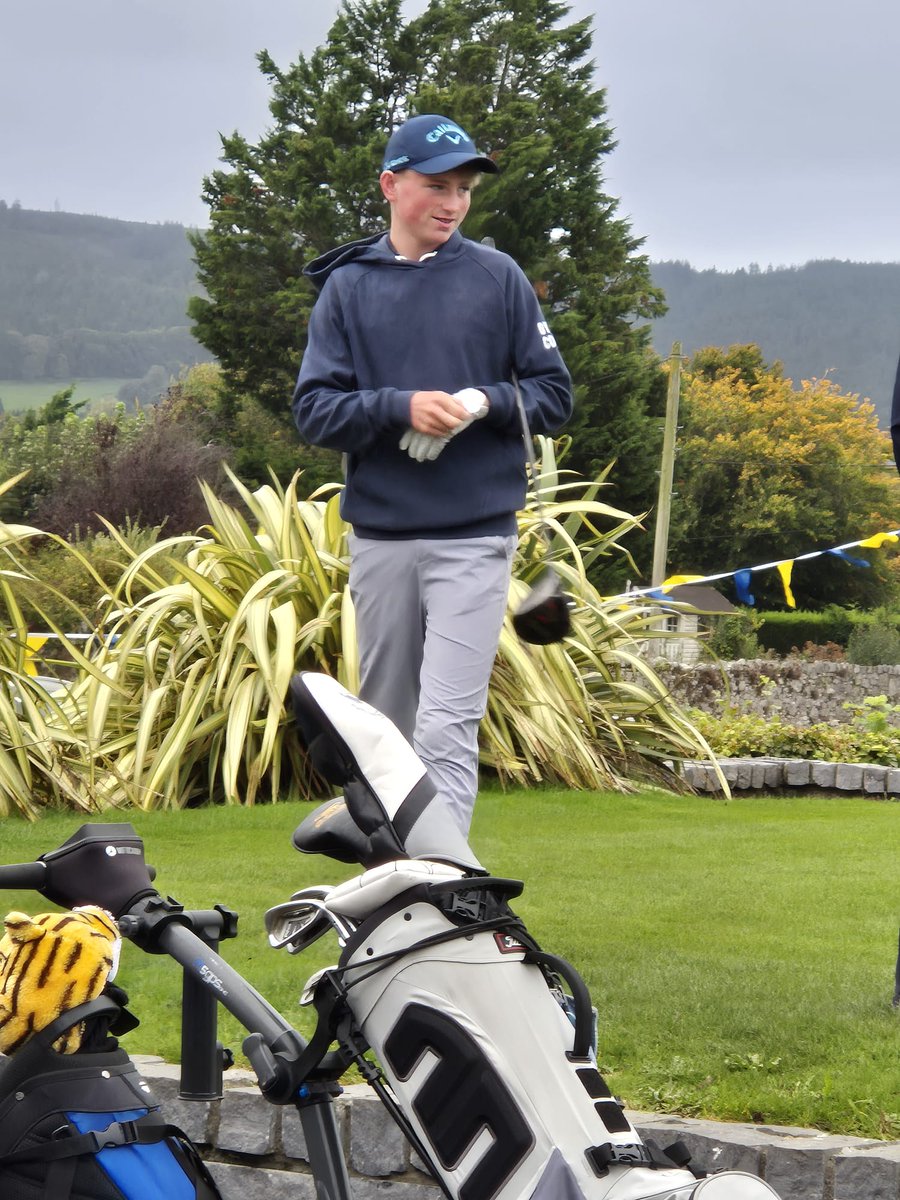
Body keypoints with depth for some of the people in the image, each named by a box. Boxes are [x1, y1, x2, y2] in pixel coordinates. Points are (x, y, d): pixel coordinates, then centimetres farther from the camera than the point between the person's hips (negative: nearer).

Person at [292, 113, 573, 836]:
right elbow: (315, 410, 1)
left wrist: (486, 402, -13)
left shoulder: (499, 278, 6)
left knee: (447, 723, -12)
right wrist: (401, 406, -16)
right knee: (386, 718, 12)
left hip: (475, 536, -2)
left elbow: (555, 396, 7)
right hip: (380, 535, 2)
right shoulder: (347, 285, 8)